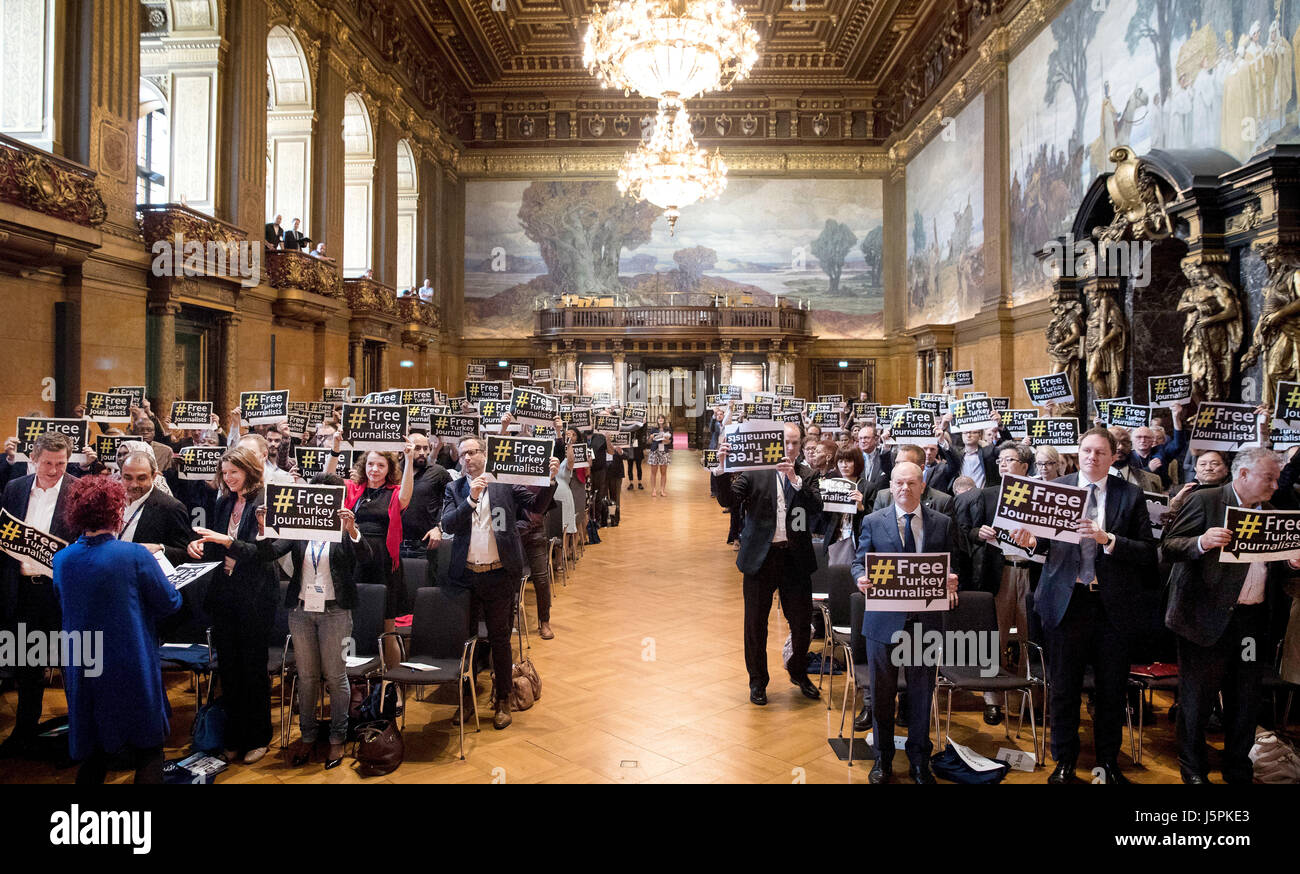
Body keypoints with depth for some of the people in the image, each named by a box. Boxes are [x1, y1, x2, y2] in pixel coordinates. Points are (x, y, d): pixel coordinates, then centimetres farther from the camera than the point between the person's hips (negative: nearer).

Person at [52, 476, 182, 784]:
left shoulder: (61, 559, -2)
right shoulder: (135, 555, -17)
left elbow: (64, 606, 14)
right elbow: (170, 603, -7)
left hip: (81, 673, 5)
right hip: (132, 673, -5)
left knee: (93, 754, 19)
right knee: (148, 753, 7)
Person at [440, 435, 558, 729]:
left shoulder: (505, 483, 0)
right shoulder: (454, 489, 5)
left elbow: (536, 504, -8)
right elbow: (448, 525, -8)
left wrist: (549, 480, -25)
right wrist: (472, 498, -21)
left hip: (499, 575, -2)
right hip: (465, 575, 2)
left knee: (500, 639, 8)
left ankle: (503, 701, 22)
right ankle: (467, 699, 28)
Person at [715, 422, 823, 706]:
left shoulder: (806, 475, 4)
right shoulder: (755, 472, -3)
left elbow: (816, 508, -11)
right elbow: (728, 500, -13)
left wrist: (795, 479, -22)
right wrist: (723, 468, -27)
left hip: (796, 558, 2)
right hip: (761, 557, -2)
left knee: (802, 622, 10)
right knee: (756, 624, 8)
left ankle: (798, 672, 37)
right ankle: (757, 681, 27)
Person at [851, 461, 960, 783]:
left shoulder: (942, 523, 5)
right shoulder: (873, 522, 1)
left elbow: (950, 565, 7)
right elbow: (859, 561, 3)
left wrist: (950, 582, -16)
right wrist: (861, 578, -19)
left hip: (925, 620, 1)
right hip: (884, 619, -1)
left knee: (922, 691, 10)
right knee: (881, 692, 9)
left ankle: (919, 760, 27)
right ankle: (883, 758, 26)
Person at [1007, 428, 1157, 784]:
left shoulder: (1130, 495, 0)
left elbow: (1148, 552, -7)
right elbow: (1042, 535, 3)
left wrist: (1107, 538, -22)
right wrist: (1029, 538, -19)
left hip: (1113, 604, 0)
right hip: (1067, 598, 0)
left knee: (1112, 688, 12)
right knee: (1064, 686, 9)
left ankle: (1109, 761, 32)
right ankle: (1064, 760, 27)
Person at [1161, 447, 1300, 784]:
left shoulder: (1270, 513, 15)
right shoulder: (1205, 500, -5)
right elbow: (1168, 547, -10)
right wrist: (1202, 542, -28)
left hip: (1254, 621, 6)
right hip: (1207, 618, -6)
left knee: (1246, 703, 12)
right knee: (1198, 699, 4)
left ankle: (1238, 770, 28)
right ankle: (1193, 769, 19)